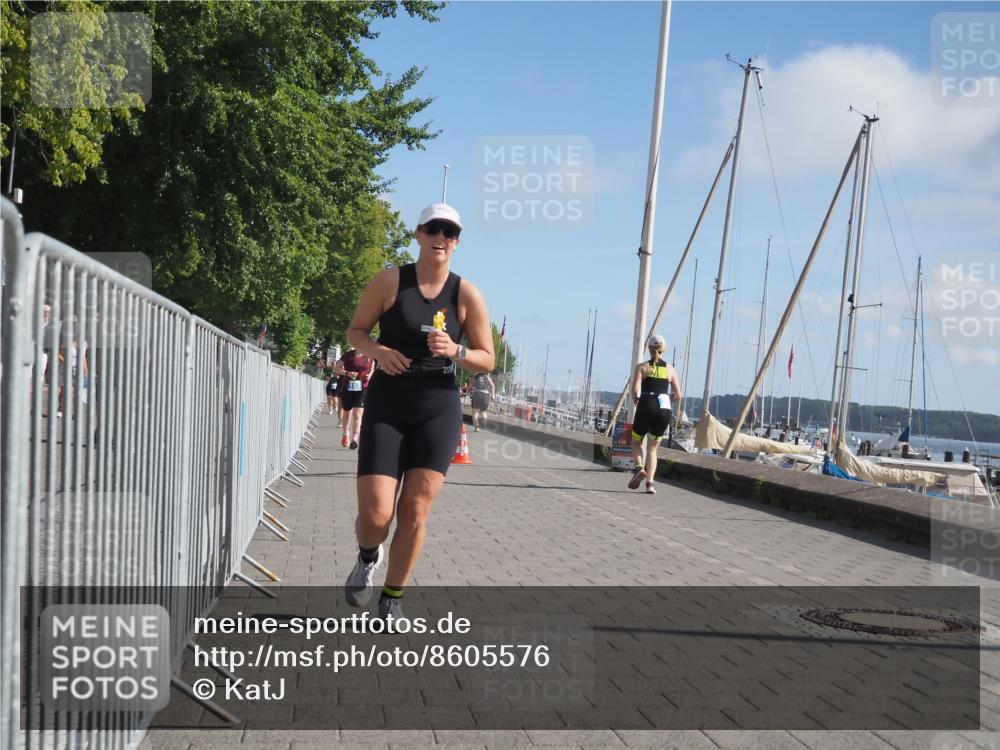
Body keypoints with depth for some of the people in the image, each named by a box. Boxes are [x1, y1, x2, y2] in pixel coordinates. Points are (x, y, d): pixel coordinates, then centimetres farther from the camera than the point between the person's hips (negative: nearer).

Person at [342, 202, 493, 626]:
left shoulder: (467, 295, 0)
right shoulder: (390, 281, -3)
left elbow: (487, 361, 4)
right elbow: (355, 331, 4)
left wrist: (455, 351, -16)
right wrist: (377, 350, -17)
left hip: (439, 408, 1)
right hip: (387, 405, -1)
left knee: (415, 512, -2)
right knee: (375, 514, -10)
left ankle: (392, 598, 19)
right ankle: (368, 557, 27)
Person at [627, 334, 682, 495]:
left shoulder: (642, 366, 3)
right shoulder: (670, 369, 10)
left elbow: (635, 388, -11)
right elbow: (678, 396, 9)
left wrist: (635, 399, 9)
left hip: (646, 407, -2)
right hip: (664, 409, 2)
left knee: (636, 442, 20)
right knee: (652, 448, 13)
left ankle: (640, 468, -7)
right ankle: (650, 483, -2)